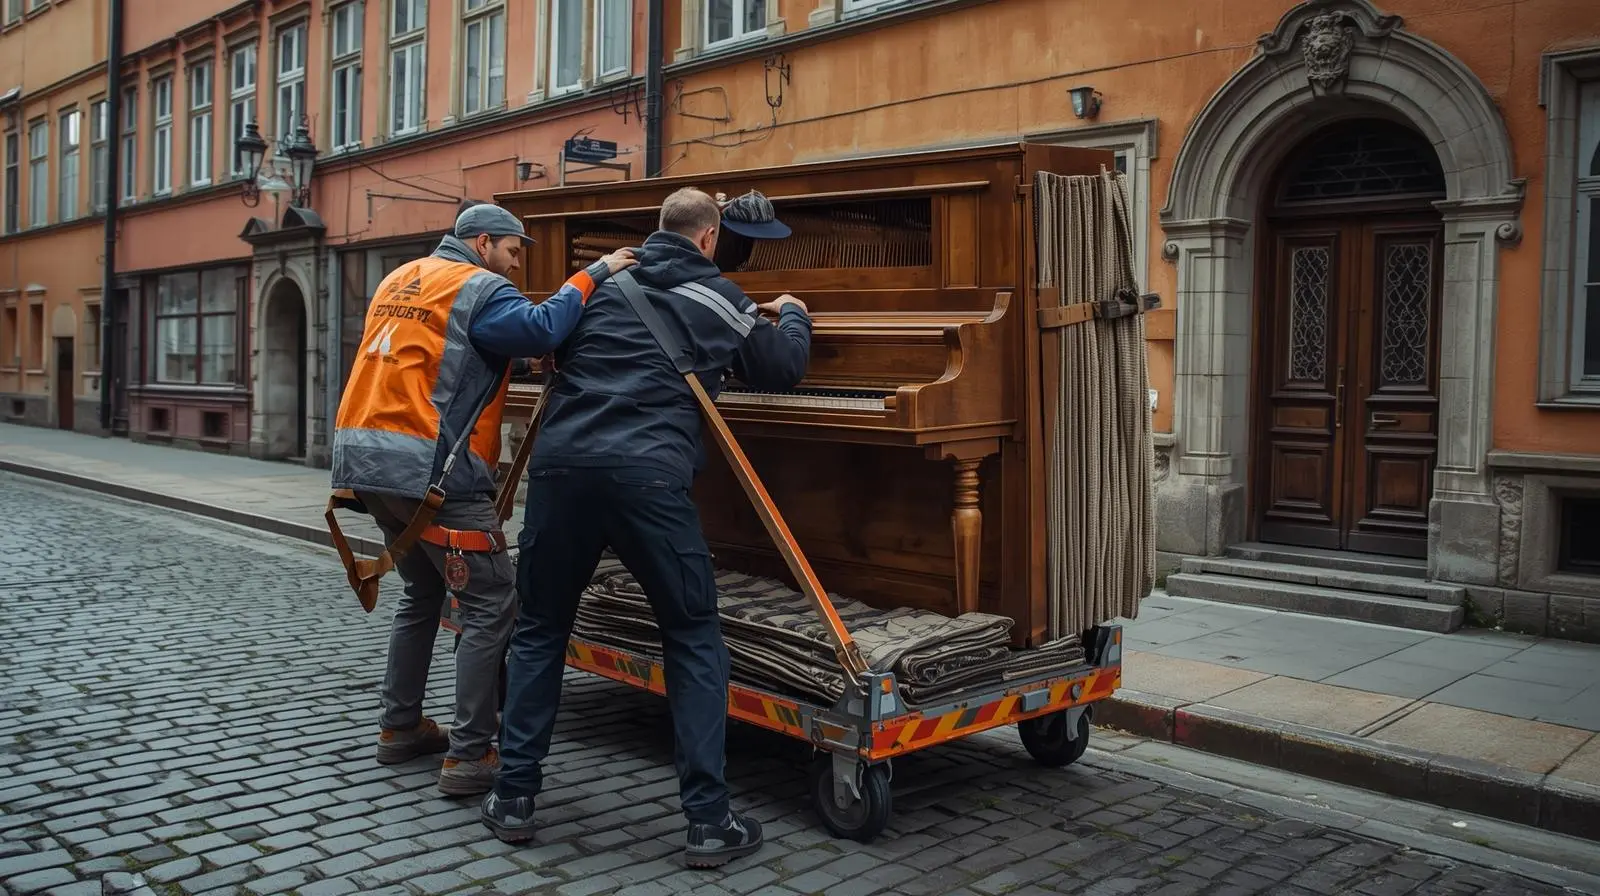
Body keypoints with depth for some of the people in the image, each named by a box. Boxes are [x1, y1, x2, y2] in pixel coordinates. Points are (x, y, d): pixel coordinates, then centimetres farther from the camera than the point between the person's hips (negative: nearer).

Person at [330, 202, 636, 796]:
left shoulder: (397, 281, 21)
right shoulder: (478, 288, -6)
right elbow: (540, 330, -23)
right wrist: (593, 274, -14)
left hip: (366, 461, 9)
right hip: (432, 470, -9)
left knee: (423, 593, 23)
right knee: (491, 605, -2)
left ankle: (401, 729, 29)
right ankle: (469, 758, -3)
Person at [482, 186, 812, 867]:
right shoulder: (720, 298, 14)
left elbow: (557, 349, 35)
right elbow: (785, 369, 24)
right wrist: (793, 317, 45)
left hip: (561, 460, 3)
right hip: (648, 471, -3)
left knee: (539, 630, 19)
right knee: (695, 639, 9)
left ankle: (514, 796, 21)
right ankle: (708, 820, 7)